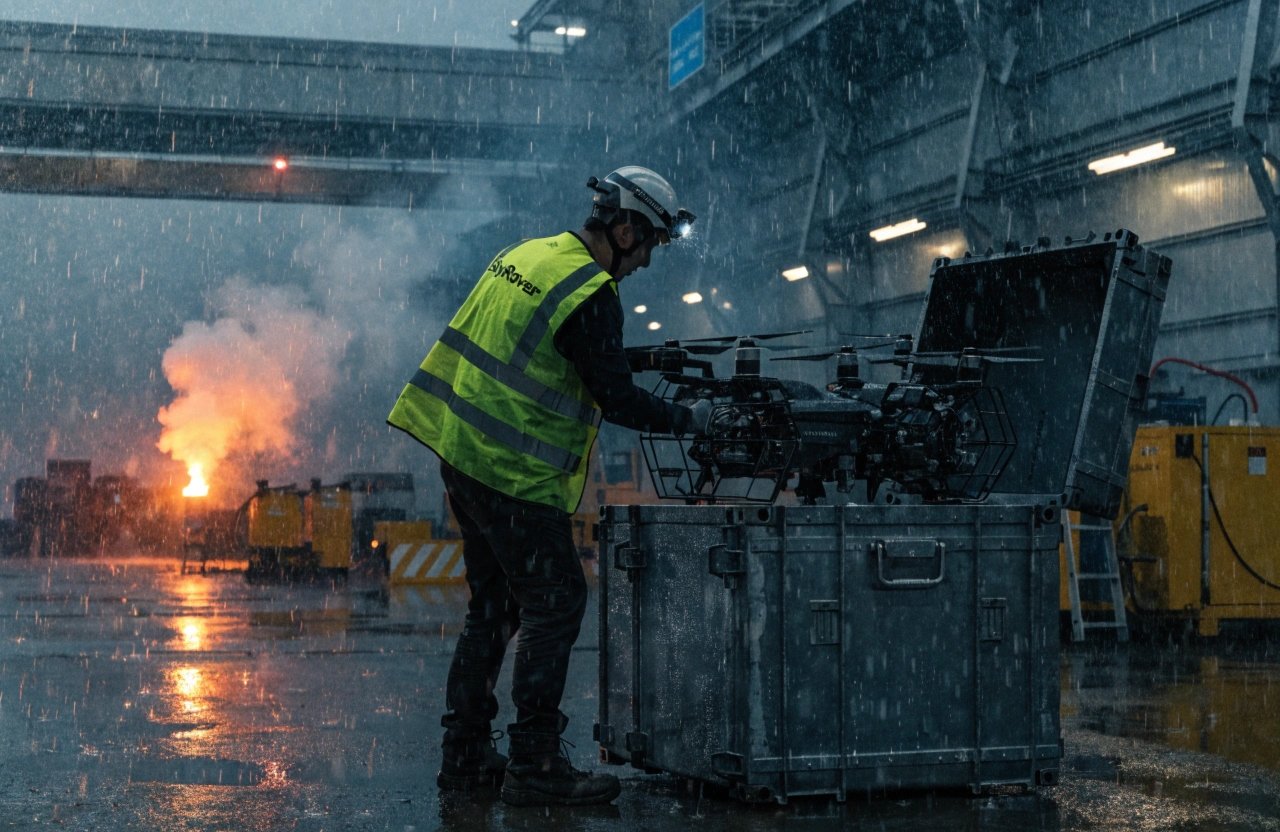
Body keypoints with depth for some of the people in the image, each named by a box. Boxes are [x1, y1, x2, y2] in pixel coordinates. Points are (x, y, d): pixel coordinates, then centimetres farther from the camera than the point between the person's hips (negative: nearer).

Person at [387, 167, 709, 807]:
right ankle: (534, 766, 0)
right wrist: (689, 419, 1)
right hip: (514, 475, -9)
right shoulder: (591, 295, -16)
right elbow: (617, 401, -13)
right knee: (556, 605, -2)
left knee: (494, 606, 16)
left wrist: (616, 362, 18)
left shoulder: (527, 253, 11)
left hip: (462, 455, 9)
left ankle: (465, 754, 21)